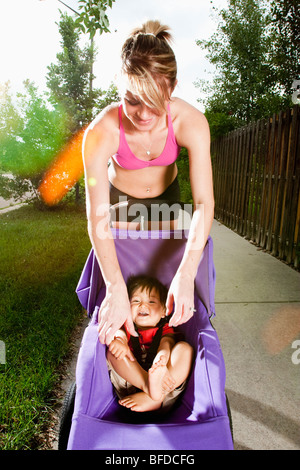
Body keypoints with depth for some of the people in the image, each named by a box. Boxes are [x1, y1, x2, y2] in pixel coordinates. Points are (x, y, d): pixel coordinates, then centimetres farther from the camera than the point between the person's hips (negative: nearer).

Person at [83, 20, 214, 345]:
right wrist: (116, 289, -46)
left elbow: (204, 203, -38)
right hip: (120, 197, -1)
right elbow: (98, 219, -39)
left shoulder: (190, 122, -34)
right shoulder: (101, 133, -37)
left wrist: (185, 275, -48)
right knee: (120, 267, 11)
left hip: (166, 195, 2)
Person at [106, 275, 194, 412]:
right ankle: (151, 387, -37)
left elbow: (166, 344, -9)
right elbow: (119, 332, -8)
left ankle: (154, 398, -32)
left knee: (184, 348, -19)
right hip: (129, 387, 1)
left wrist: (161, 360, -34)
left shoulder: (165, 330, 14)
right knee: (114, 350, -18)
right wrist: (118, 339, -35)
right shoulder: (127, 327, 16)